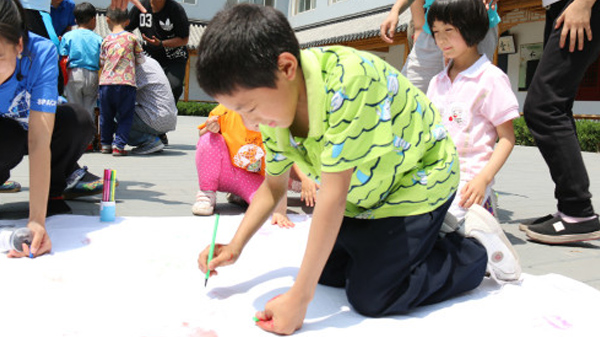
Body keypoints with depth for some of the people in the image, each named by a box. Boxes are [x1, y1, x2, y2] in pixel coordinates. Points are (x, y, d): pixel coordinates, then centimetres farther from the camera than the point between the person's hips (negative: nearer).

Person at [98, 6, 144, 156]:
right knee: (125, 117, 6)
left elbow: (101, 63, 11)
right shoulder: (132, 38, 3)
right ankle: (118, 145, -1)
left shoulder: (106, 40, 8)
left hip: (106, 82, 2)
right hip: (126, 83, -2)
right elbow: (140, 60, 10)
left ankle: (105, 144, 24)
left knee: (106, 116, 15)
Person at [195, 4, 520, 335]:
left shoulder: (347, 80, -39)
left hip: (418, 179, -8)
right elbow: (273, 185, 3)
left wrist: (299, 298, -32)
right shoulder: (272, 106, -13)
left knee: (370, 296, -14)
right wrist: (235, 246, -8)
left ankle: (475, 248, 6)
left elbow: (332, 197, -37)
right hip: (363, 193, 8)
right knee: (326, 270, 9)